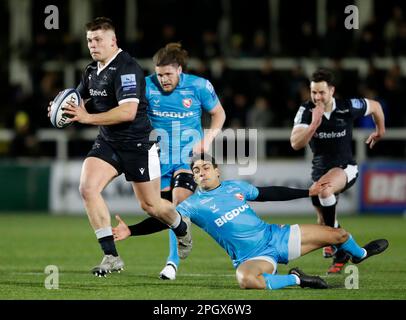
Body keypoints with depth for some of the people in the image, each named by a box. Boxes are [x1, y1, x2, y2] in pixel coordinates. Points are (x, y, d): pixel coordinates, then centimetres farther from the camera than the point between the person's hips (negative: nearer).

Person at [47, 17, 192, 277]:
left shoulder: (126, 68, -21)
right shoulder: (92, 70, 6)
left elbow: (128, 111, -30)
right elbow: (79, 98, 23)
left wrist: (88, 118, -30)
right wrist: (62, 109, 0)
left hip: (138, 144, -7)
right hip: (108, 142, 7)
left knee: (151, 205, 6)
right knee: (88, 188, -16)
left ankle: (182, 228, 42)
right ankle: (111, 257, -11)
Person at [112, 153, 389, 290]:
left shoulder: (236, 187, 7)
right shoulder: (194, 204, -5)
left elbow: (270, 194, 19)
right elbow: (166, 220, -14)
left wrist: (307, 192, 20)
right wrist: (131, 231, -27)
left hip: (276, 236, 5)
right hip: (253, 257, -5)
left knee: (337, 234, 5)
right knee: (245, 279, -44)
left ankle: (359, 253, 42)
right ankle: (296, 279, -21)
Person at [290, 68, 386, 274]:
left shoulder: (348, 107, -15)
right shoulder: (306, 111, -13)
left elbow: (375, 106, 7)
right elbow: (296, 144, -25)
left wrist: (380, 131, 21)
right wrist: (314, 124, -37)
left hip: (345, 167, -4)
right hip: (320, 169, 4)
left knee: (324, 188, -37)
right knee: (323, 221, 13)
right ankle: (341, 255, 43)